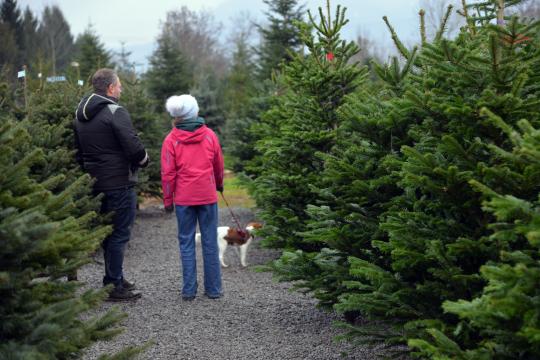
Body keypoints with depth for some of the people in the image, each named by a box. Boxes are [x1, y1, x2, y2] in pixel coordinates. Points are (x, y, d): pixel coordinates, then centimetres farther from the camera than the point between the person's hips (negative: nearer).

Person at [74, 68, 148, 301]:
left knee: (108, 231, 18)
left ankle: (114, 278, 27)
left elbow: (78, 150, 18)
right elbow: (133, 147, -20)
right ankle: (114, 286, 0)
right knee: (120, 234, -2)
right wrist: (144, 160, -1)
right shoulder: (115, 112, -15)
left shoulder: (81, 114, 12)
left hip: (96, 183, 8)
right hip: (119, 183, -8)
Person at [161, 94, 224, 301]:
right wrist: (219, 184, 31)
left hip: (183, 198, -1)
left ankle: (189, 290, 4)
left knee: (186, 242, 6)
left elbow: (168, 173, -4)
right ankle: (213, 289, 10)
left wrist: (168, 200, 5)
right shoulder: (209, 135, 1)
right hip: (208, 196, 1)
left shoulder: (171, 140, -5)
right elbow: (219, 165, 12)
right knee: (210, 242, 7)